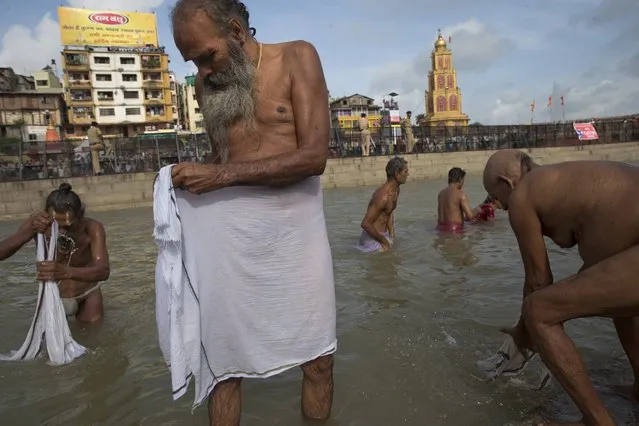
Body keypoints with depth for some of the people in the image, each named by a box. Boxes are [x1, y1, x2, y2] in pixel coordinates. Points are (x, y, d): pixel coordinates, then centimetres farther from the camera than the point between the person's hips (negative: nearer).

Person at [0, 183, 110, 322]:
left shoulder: (92, 228, -31)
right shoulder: (37, 223, -25)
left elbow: (103, 271, -43)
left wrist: (66, 272, -63)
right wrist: (30, 232, -49)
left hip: (87, 294, -1)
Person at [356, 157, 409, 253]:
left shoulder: (396, 190, 2)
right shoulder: (384, 196, -28)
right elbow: (365, 224, -29)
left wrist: (391, 235, 9)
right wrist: (383, 241, -18)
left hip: (383, 234, 9)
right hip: (373, 238, -9)